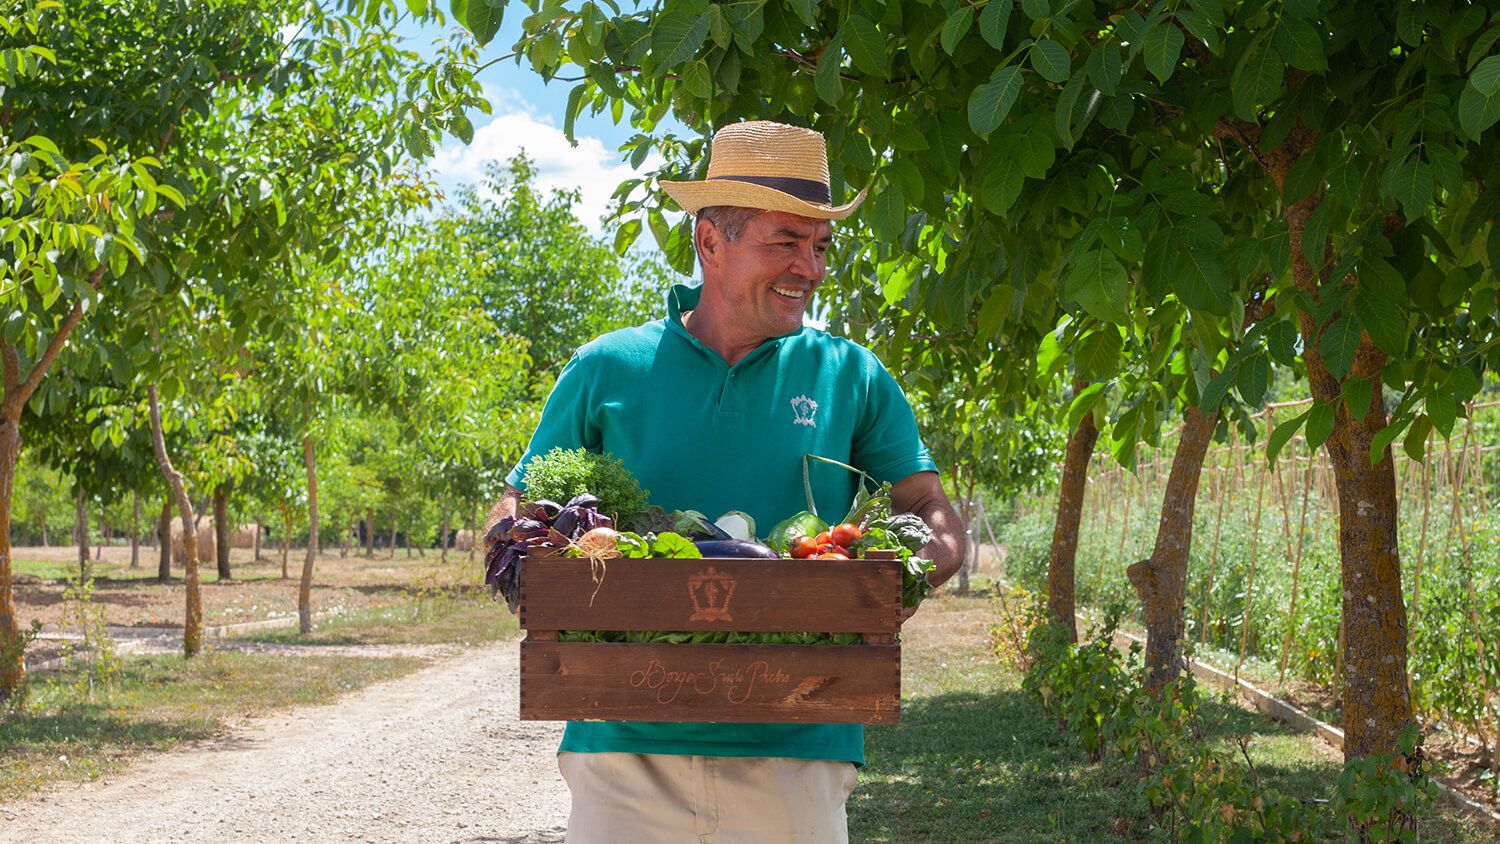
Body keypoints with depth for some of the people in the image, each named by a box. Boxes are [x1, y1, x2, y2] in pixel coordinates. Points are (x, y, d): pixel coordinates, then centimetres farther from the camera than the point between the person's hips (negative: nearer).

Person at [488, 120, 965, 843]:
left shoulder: (852, 377, 8)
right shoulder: (606, 371, 6)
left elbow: (936, 516, 8)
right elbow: (515, 510, 11)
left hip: (795, 753, 1)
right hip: (625, 748, 0)